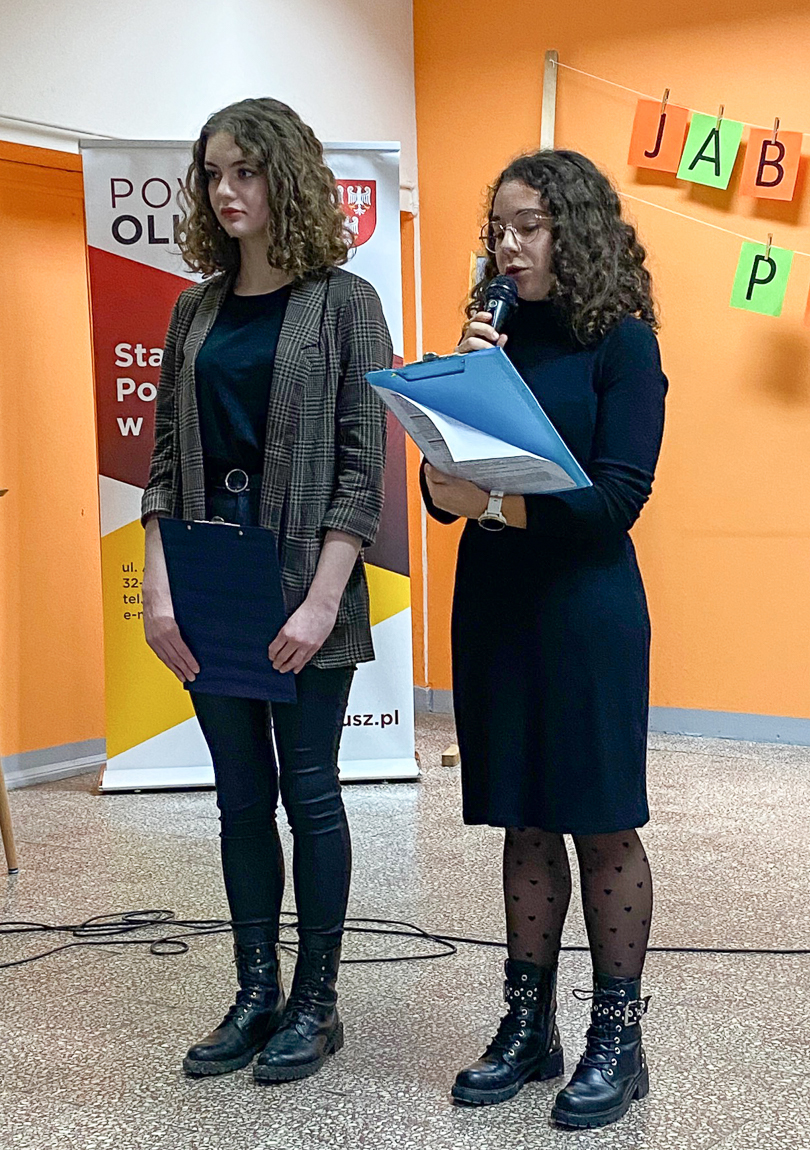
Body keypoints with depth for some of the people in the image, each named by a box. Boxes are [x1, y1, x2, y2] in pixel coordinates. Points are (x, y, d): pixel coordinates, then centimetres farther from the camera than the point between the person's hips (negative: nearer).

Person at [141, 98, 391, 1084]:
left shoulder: (344, 302, -3)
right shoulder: (196, 310, 11)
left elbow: (361, 465, -8)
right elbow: (166, 459, 8)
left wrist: (320, 601, -16)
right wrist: (159, 590, -3)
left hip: (303, 587, -4)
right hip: (209, 591, 5)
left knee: (309, 791, 5)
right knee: (241, 796, 11)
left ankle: (316, 1000, 20)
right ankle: (256, 992, 25)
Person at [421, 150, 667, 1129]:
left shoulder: (621, 342, -3)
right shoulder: (497, 339, 10)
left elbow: (620, 494, -13)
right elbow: (444, 493, 4)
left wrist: (496, 502, -24)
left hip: (586, 609, -4)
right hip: (492, 604, 5)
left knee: (601, 823, 2)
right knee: (524, 822, 11)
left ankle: (616, 1040, 16)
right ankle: (528, 1027, 22)